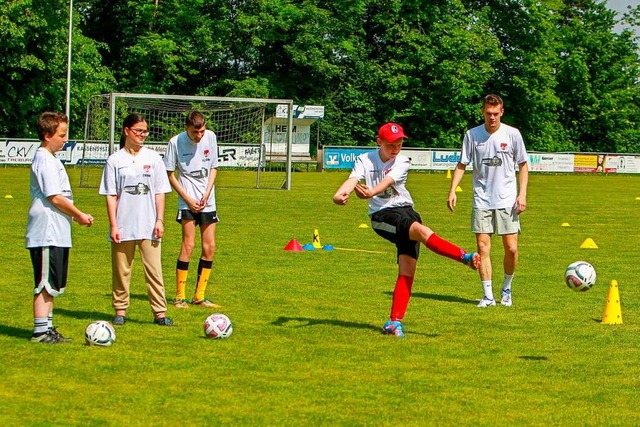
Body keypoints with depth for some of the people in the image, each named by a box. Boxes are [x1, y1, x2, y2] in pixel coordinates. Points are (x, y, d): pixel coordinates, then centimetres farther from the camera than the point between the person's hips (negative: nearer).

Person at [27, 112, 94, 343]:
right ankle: (40, 331, -3)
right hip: (47, 235, -10)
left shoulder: (50, 159, 17)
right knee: (45, 284, -6)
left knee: (53, 285, 14)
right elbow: (55, 197, -19)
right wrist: (79, 215, -9)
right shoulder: (45, 161, -15)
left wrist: (75, 215, 11)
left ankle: (47, 328, 19)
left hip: (57, 235, 10)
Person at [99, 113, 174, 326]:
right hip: (123, 226, -1)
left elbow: (160, 193, 7)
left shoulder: (153, 158, 6)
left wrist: (160, 220, 0)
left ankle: (160, 312, 1)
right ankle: (120, 311, 16)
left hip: (148, 226, 1)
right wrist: (113, 225, -5)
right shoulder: (115, 160, 2)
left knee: (154, 270, -2)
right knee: (121, 270, 6)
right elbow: (110, 195, 1)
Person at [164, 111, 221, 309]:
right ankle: (179, 297, -7)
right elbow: (170, 174, -4)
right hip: (188, 202, -5)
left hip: (208, 201, 5)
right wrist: (188, 199, -10)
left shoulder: (210, 137, 0)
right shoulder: (176, 142, -10)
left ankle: (199, 296, 12)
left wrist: (207, 193, -4)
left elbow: (213, 167, 10)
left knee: (209, 247, 3)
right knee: (188, 245, -13)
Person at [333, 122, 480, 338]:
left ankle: (395, 322, -6)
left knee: (407, 272, -8)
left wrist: (371, 193, -38)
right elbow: (353, 179, -14)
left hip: (406, 212, 3)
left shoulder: (402, 162, 4)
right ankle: (466, 257, -44)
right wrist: (339, 194, -37)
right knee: (422, 231, -30)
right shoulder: (365, 160, 5)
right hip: (383, 215, -3)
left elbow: (388, 181, -17)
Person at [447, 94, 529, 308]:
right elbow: (462, 165, 7)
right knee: (483, 247, -4)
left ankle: (506, 290, 19)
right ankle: (488, 295, 3)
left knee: (511, 248, -3)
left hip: (507, 201, -1)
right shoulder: (472, 135, 1)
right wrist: (452, 190, -4)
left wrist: (522, 194, -2)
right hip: (482, 200, 1)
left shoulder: (512, 134, -1)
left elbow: (523, 165, 6)